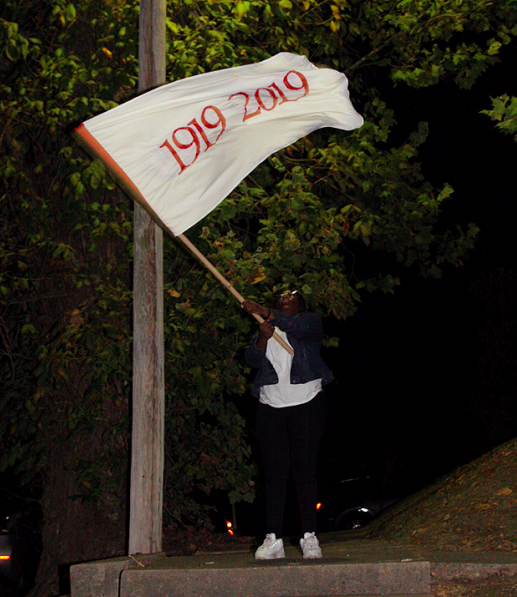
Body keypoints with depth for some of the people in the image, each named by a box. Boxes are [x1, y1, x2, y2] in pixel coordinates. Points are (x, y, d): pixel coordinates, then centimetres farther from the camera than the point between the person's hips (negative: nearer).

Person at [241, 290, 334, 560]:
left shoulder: (311, 321, 9)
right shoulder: (264, 328, 20)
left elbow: (296, 326, -16)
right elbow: (252, 359, 3)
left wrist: (264, 313, -26)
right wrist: (262, 338, -16)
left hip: (306, 404, -3)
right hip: (270, 406, 3)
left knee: (305, 470, -6)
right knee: (274, 472, -3)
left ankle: (309, 537, -3)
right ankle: (273, 539, -5)